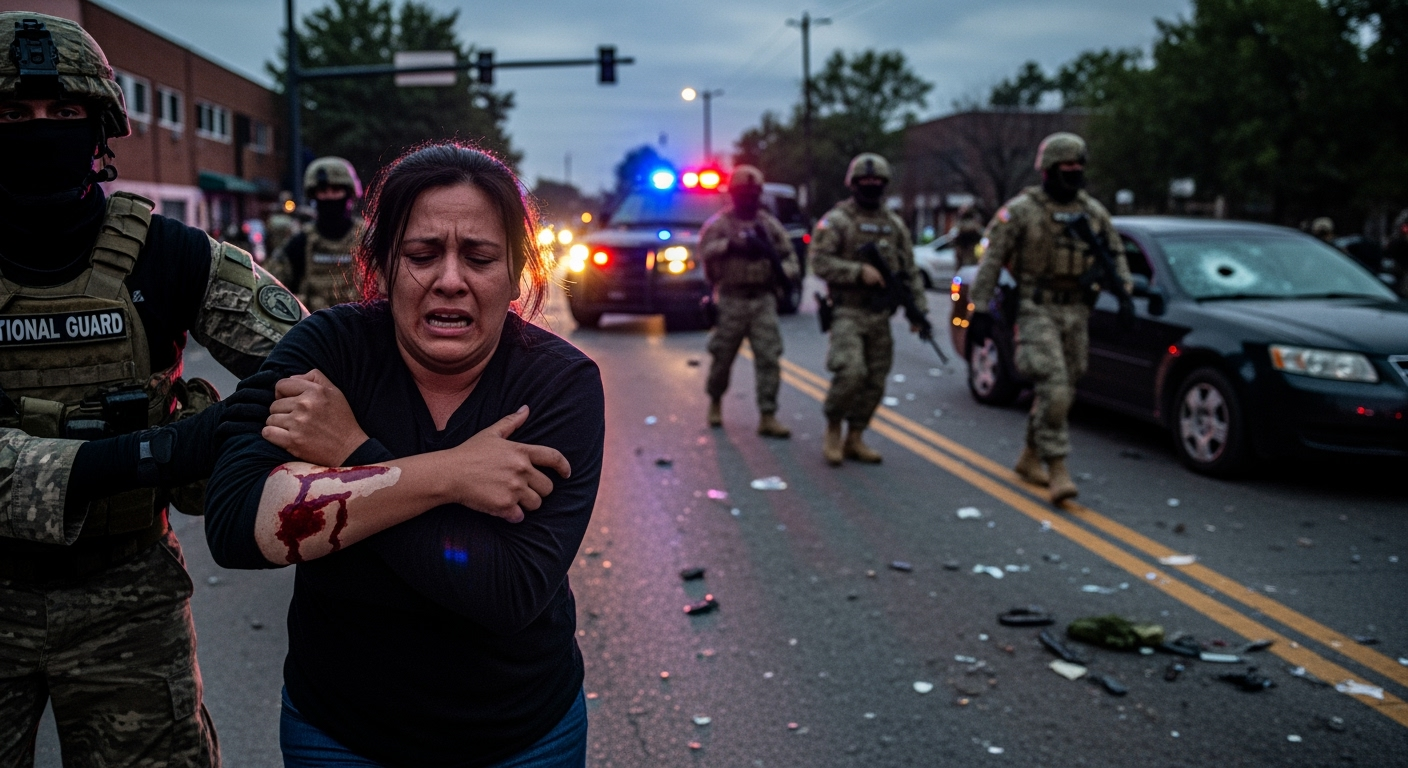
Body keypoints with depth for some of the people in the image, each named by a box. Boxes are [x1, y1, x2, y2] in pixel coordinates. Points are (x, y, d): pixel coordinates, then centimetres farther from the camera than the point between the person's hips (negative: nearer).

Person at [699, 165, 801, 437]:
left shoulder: (770, 224, 12)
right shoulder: (719, 223, 0)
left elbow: (790, 256, 11)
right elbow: (705, 250, -16)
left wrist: (784, 270, -10)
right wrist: (733, 243, -27)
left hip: (763, 299, 2)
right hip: (731, 299, -2)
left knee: (769, 359, -5)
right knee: (723, 357, 8)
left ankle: (768, 417, -2)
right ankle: (715, 402, 33)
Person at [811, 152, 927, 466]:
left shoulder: (894, 224, 14)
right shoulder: (837, 220, -2)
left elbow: (909, 270, 15)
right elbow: (819, 262, -12)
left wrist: (919, 308, 5)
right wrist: (859, 271, -20)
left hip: (880, 316, 6)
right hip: (848, 313, -6)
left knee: (874, 383, 6)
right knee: (850, 373, -21)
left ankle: (854, 439, 19)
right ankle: (832, 432, 0)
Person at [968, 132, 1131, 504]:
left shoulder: (1092, 211, 10)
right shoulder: (1021, 210, -5)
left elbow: (1115, 253, 20)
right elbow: (991, 259, -6)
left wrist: (1124, 291, 5)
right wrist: (980, 307, -11)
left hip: (1076, 311, 6)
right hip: (1037, 310, -6)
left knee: (1060, 391, 10)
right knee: (1053, 389, -17)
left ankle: (1030, 457, 27)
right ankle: (1057, 471, -14)